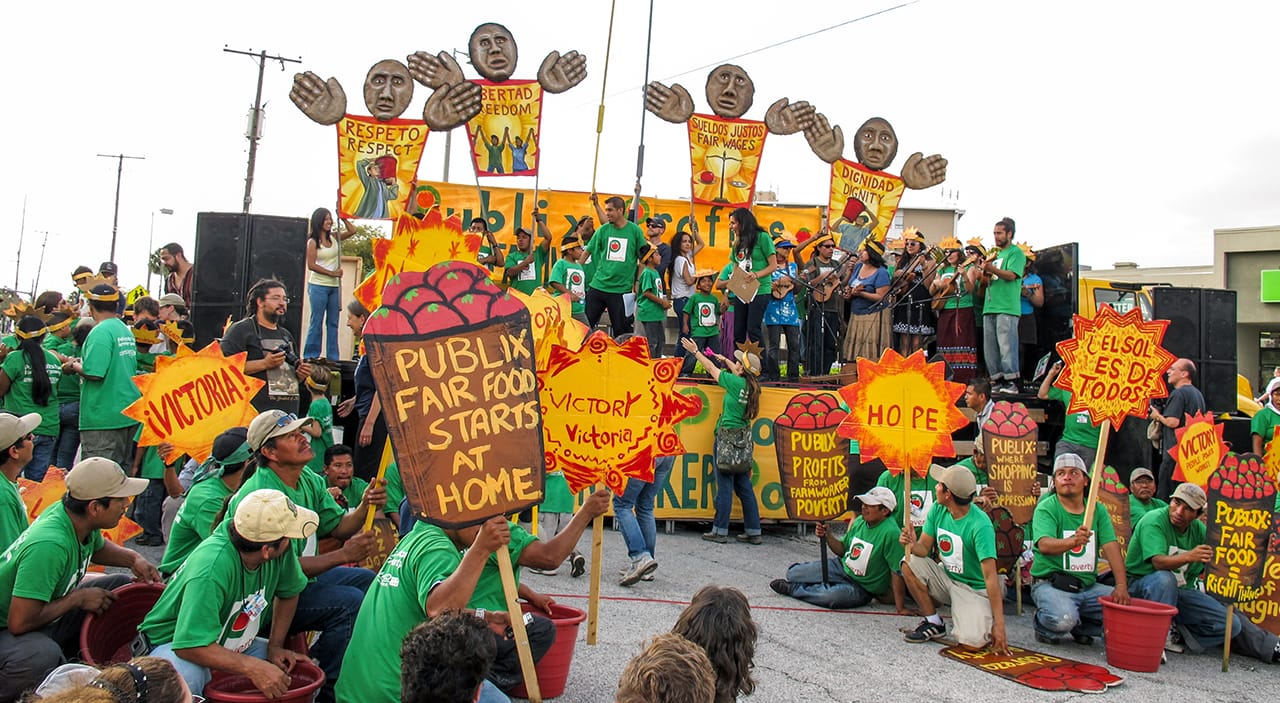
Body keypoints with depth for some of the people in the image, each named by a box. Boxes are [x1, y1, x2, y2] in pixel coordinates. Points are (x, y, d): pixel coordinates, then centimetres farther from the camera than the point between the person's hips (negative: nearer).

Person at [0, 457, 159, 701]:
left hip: (45, 617, 9)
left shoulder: (81, 518, -8)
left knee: (122, 586, 4)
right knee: (42, 654, -39)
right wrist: (79, 598, -23)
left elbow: (97, 547, 18)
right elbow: (20, 622, -35)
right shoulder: (49, 545, -34)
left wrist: (133, 558, 0)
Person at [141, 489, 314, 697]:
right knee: (186, 675, -39)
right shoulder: (211, 570, -37)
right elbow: (190, 646, -39)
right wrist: (252, 667, -42)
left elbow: (289, 593, 5)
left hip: (232, 645, 7)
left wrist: (275, 646, -3)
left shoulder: (283, 549, -16)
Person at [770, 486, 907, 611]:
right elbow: (842, 549, 8)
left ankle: (793, 589, -12)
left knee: (832, 596, -36)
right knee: (792, 573, -3)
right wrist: (828, 536, -11)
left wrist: (901, 609, -26)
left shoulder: (890, 533, -25)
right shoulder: (860, 521, -3)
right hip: (842, 567, 6)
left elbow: (897, 572, -25)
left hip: (861, 588, -6)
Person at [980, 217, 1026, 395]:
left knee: (1007, 345, -11)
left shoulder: (1016, 252, 0)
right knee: (990, 347, 5)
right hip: (990, 306, 8)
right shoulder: (995, 253, 24)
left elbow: (1012, 275, -15)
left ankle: (1011, 381, -10)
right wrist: (985, 274, 2)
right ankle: (997, 380, 10)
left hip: (1007, 308, -8)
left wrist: (992, 269, -29)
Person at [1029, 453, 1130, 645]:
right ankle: (1044, 626, 5)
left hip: (1089, 586, 5)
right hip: (1051, 584, -5)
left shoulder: (1098, 510, 10)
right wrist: (1073, 541, -44)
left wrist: (1121, 586, -16)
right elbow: (1044, 545, -23)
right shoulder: (1046, 508, -7)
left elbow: (1111, 547, -1)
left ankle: (1080, 627, 10)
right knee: (1063, 620, -32)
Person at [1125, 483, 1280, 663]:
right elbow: (1158, 562, -31)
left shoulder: (1198, 529, 3)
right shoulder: (1153, 521, -18)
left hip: (1180, 591, 5)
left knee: (1231, 625, -8)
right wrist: (1188, 556, -46)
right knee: (1165, 578, -40)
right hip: (1143, 585, -5)